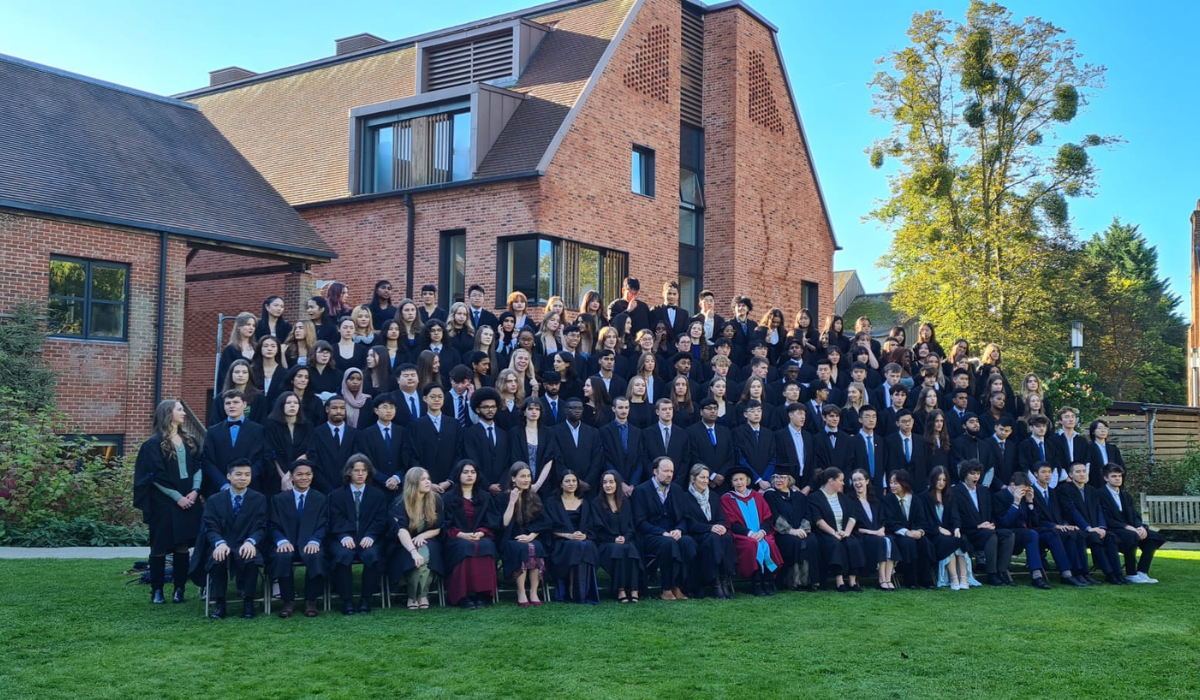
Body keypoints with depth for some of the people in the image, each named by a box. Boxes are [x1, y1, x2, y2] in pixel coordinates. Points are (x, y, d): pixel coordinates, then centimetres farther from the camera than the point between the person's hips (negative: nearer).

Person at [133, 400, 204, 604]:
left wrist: (195, 491, -6)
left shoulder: (191, 440, 11)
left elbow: (198, 467, 10)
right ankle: (157, 591, 8)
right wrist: (177, 496, -13)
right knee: (160, 547, 1)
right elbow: (156, 476, -9)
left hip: (189, 500, 4)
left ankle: (179, 589, 10)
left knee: (182, 546, 4)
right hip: (163, 503, -4)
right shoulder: (154, 444, -4)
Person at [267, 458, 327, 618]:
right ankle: (288, 601, -21)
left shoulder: (321, 499, 14)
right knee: (282, 556, -36)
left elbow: (323, 526, 3)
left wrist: (314, 541, -18)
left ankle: (311, 601, -21)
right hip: (287, 544, 1)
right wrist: (282, 541, -16)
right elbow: (274, 526, 6)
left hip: (310, 544, -1)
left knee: (316, 556, -36)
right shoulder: (278, 499, 15)